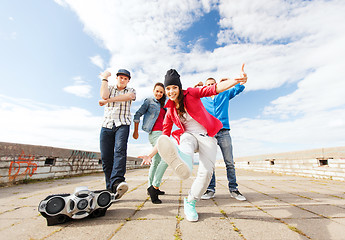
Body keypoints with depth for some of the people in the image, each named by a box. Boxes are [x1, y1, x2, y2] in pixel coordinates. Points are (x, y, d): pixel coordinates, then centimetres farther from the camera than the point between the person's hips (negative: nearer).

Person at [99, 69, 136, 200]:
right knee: (106, 157, -3)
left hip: (122, 125, -2)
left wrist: (108, 100, -10)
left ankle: (117, 181, -38)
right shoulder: (109, 88, 21)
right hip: (107, 125, 2)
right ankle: (111, 189, 4)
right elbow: (104, 95, -3)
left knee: (120, 150, -26)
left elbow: (128, 97, -9)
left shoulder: (131, 90, 17)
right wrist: (105, 78, 8)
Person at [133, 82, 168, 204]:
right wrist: (135, 131, -3)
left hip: (161, 133, 8)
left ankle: (151, 188, 24)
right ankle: (155, 187, -20)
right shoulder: (149, 101, 2)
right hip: (155, 133, -8)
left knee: (156, 162, 12)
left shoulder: (162, 105, 22)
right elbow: (137, 114, -1)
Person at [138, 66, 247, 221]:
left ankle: (190, 202, 1)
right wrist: (150, 155, 4)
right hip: (189, 135, 1)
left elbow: (214, 89, -12)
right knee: (186, 142, -36)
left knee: (206, 171, -19)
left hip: (207, 136, -1)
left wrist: (237, 80, -30)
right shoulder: (170, 111, 7)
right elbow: (164, 135, 9)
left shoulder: (191, 94, 0)